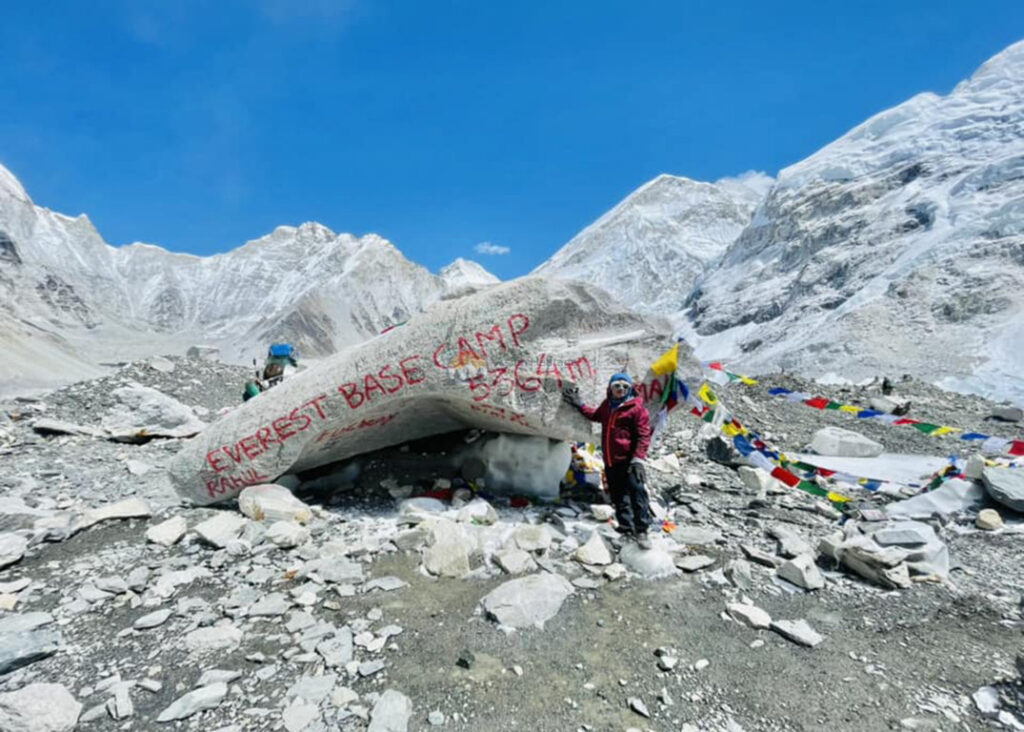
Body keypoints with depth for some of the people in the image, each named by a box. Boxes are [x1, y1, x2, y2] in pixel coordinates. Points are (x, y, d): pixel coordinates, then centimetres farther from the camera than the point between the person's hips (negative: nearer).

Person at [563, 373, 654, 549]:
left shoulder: (637, 408, -8)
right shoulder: (607, 405, 12)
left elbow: (644, 435, -11)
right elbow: (595, 415, 34)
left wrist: (638, 459, -20)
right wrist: (579, 404, 26)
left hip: (628, 460, -6)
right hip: (611, 461, 7)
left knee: (637, 493, -8)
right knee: (618, 497, 13)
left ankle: (642, 531, 2)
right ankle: (626, 528, 26)